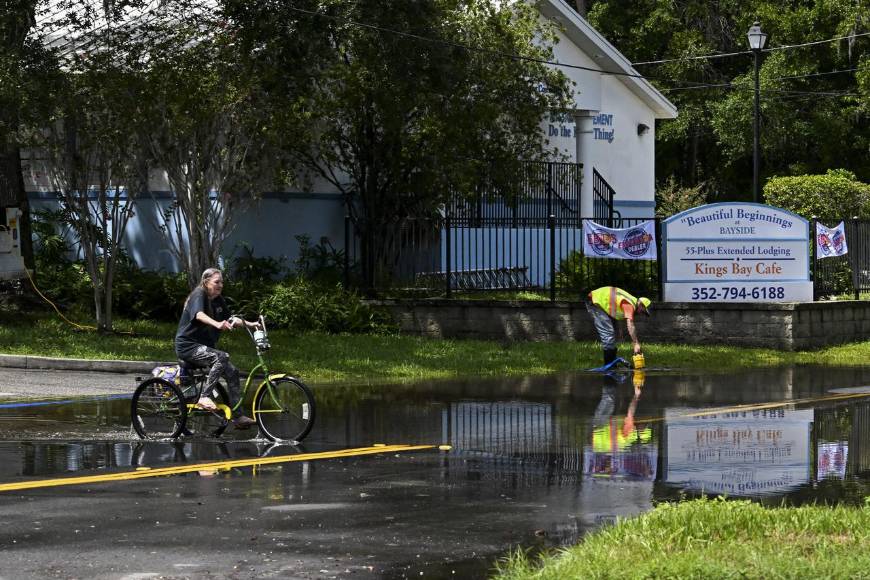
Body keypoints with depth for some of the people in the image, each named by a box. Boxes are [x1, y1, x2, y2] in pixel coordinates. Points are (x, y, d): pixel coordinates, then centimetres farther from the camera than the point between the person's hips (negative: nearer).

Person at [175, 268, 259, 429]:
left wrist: (249, 324, 7)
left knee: (232, 372, 0)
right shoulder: (199, 296, -15)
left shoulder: (218, 300, 10)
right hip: (188, 346, -9)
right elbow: (199, 314, -36)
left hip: (204, 346, 9)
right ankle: (204, 397, -28)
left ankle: (238, 417, 2)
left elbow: (229, 319, 22)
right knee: (221, 357, -30)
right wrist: (217, 324, -54)